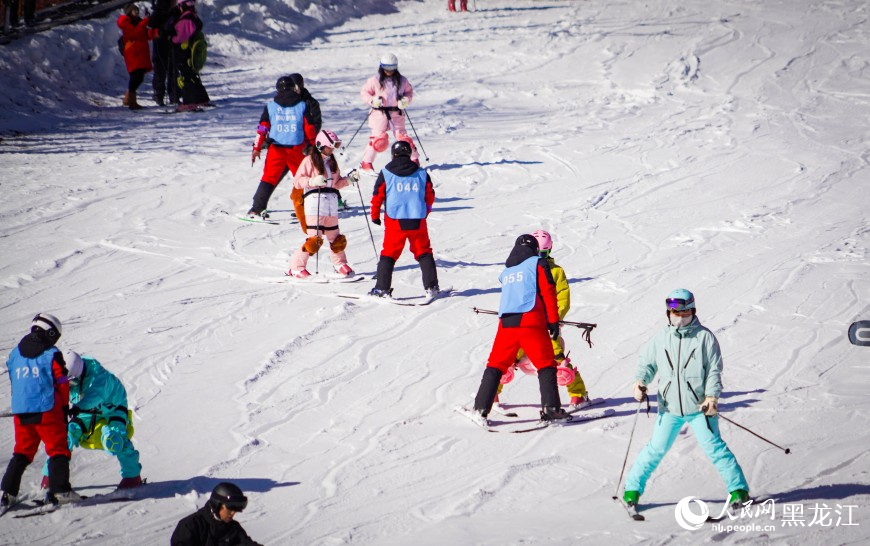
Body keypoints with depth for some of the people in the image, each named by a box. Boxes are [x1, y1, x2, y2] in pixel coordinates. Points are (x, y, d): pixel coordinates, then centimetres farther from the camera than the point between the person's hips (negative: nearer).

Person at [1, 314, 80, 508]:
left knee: (22, 451, 13)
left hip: (21, 412, 5)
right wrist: (65, 406, 9)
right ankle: (59, 490, -8)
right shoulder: (52, 355, -4)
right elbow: (62, 383, -2)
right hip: (47, 410, -5)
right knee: (58, 449, 2)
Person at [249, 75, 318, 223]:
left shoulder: (270, 106, 3)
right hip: (297, 149, 0)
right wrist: (313, 146, 15)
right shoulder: (302, 105, 2)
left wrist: (257, 148, 3)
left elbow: (263, 128, 0)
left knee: (269, 178, 4)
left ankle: (257, 209, -5)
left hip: (276, 149, 0)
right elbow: (310, 128, 5)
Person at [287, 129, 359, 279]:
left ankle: (340, 264, 31)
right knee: (315, 238, -12)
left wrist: (349, 179, 6)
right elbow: (297, 182, -9)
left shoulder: (332, 162, 17)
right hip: (315, 203, -6)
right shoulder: (309, 161, -3)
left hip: (331, 204, 6)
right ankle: (296, 267, -4)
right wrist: (313, 181, -24)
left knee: (335, 237, 12)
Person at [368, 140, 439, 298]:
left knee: (389, 253, 5)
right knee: (424, 253, 12)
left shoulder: (385, 174, -1)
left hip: (395, 221, -2)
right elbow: (430, 196, 12)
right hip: (418, 221, 2)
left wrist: (375, 216, 15)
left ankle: (383, 288, 0)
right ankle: (431, 287, 7)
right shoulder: (422, 174, 6)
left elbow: (378, 196, 1)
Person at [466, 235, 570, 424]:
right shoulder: (537, 263, 7)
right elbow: (548, 293, -2)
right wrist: (553, 321, -1)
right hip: (530, 321, -4)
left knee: (496, 365, 11)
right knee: (546, 364, 2)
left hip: (506, 323, 4)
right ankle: (550, 408, -9)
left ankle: (481, 409, 6)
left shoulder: (506, 270, 22)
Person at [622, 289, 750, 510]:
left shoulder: (704, 337, -4)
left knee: (713, 446, -3)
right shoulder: (661, 337, 4)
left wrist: (711, 396, -15)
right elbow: (646, 361, 14)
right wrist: (640, 381, -5)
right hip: (669, 407, 2)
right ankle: (633, 488, 16)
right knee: (656, 449, 4)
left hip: (699, 407, -2)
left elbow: (714, 370, -4)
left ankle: (738, 489, 7)